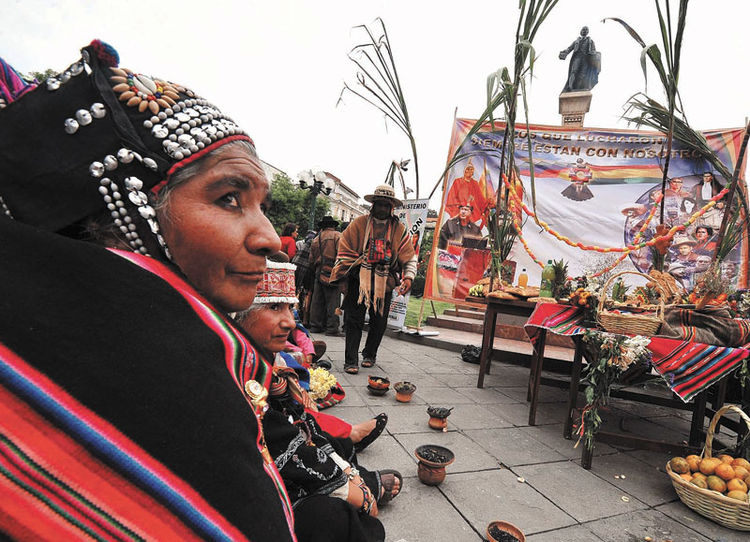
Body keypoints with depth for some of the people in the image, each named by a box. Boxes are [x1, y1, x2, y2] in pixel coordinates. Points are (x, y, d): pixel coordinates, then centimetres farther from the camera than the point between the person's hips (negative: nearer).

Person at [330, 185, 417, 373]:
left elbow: (409, 257, 8)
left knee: (379, 322, 10)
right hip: (359, 279, -1)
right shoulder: (359, 223, 3)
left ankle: (369, 355, 31)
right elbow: (345, 249, 5)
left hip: (385, 282, 2)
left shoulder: (399, 230, 6)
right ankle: (351, 361, 5)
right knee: (354, 320, -3)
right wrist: (341, 275, -3)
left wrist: (408, 277, -6)